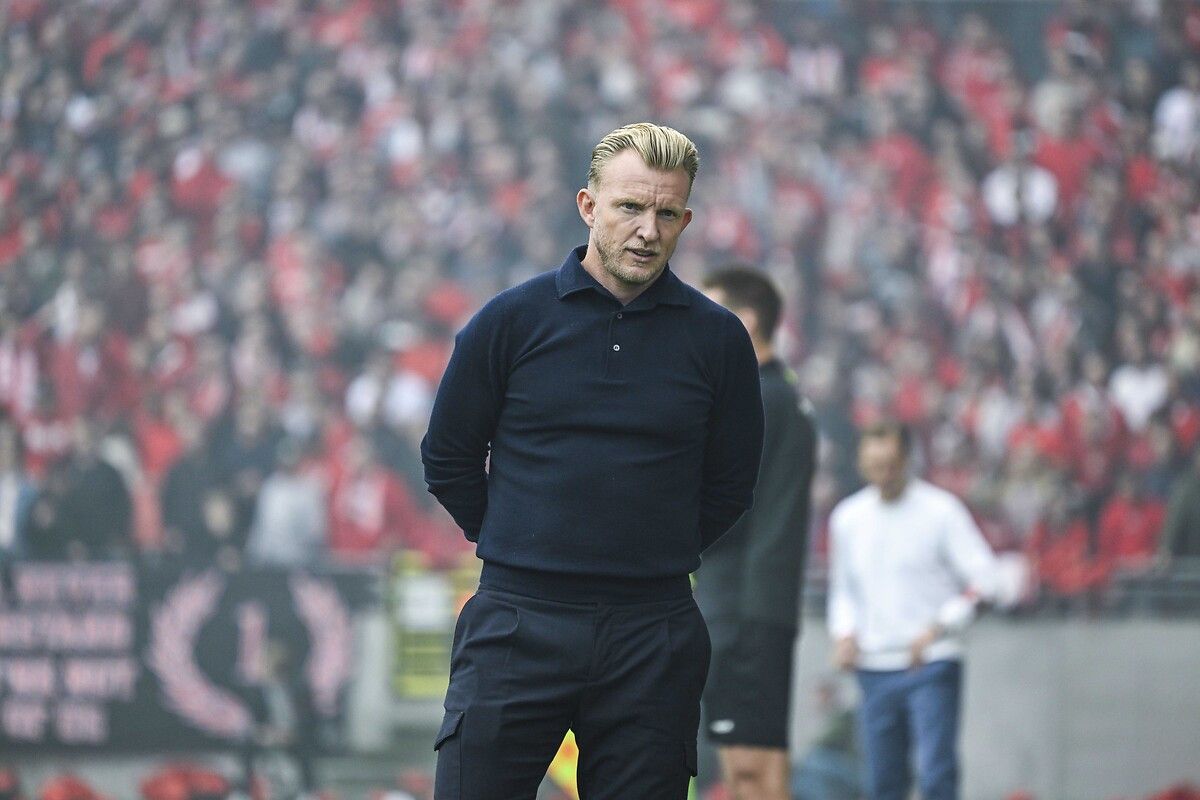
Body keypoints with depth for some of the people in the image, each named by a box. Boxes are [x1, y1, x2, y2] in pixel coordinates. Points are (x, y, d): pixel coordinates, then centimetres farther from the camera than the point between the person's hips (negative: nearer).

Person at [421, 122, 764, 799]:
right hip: (519, 625, -1)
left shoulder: (716, 338, 5)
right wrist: (516, 548, 11)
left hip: (654, 638, 1)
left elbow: (730, 484, 16)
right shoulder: (513, 320, 1)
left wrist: (660, 556, 11)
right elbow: (447, 459, 11)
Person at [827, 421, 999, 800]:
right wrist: (844, 634, 3)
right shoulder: (847, 517, 9)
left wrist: (937, 628, -16)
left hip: (932, 668, -4)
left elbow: (984, 580, -6)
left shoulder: (940, 510, -4)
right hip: (874, 669, 4)